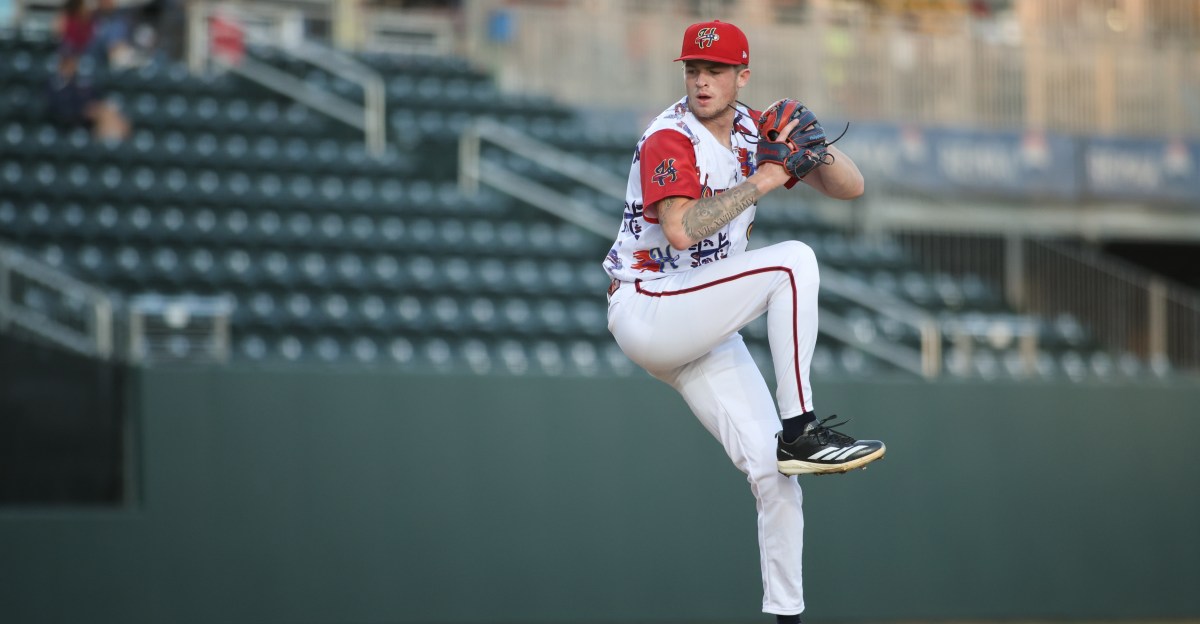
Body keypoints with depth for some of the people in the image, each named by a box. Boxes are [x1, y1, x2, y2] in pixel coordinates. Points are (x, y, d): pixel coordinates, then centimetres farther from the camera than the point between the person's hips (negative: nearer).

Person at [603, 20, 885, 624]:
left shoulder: (755, 131, 7)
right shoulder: (669, 139, -14)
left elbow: (849, 187, 6)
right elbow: (681, 231, -31)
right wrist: (762, 181, -28)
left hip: (704, 334, 7)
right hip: (645, 312, -7)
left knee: (773, 471, -2)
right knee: (793, 261, -24)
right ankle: (799, 428, -23)